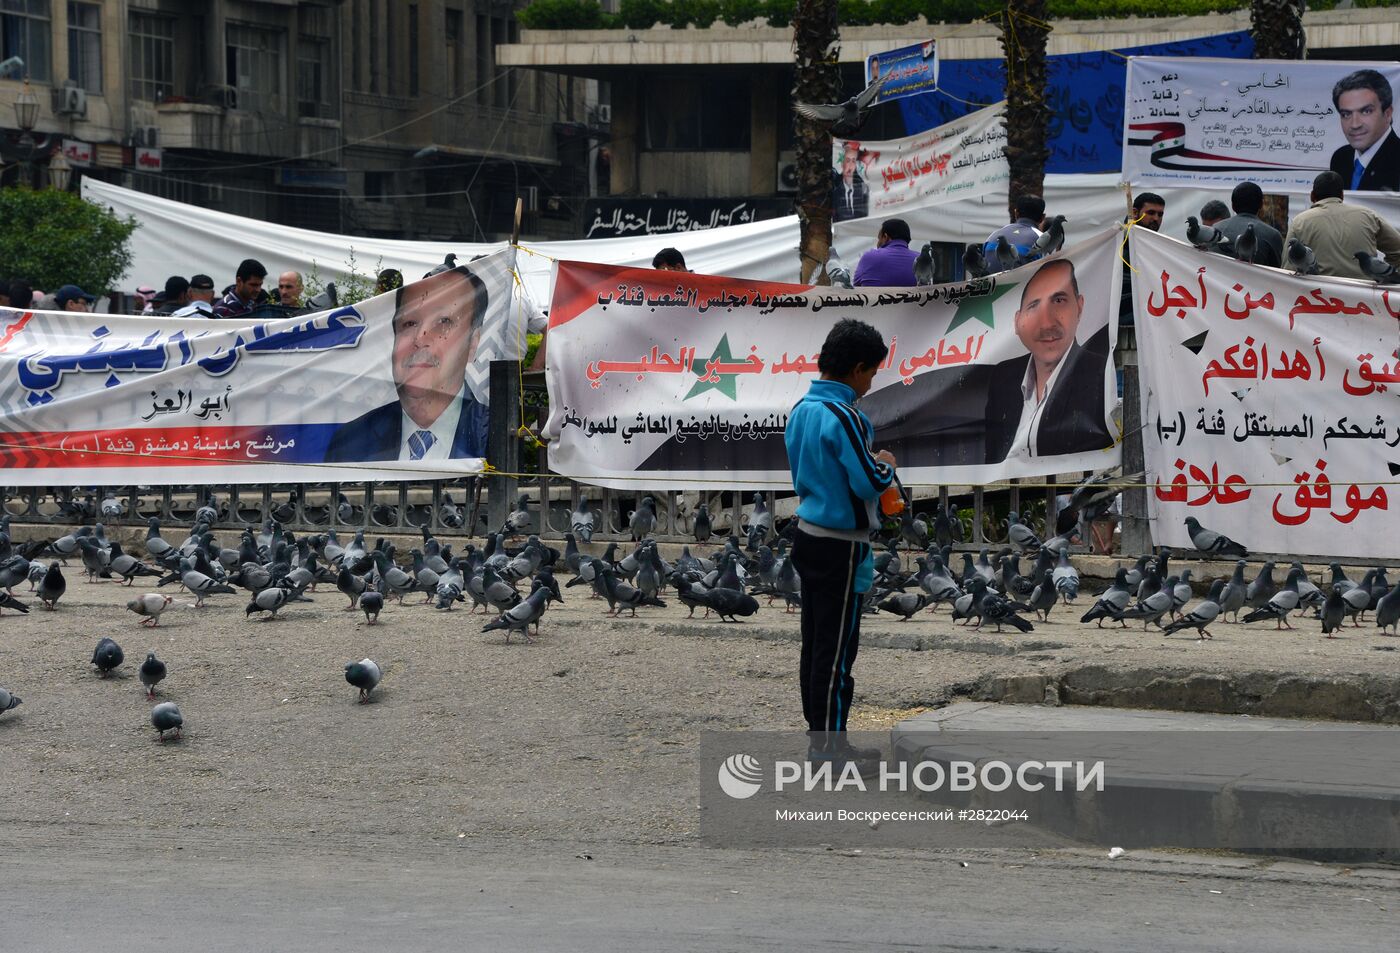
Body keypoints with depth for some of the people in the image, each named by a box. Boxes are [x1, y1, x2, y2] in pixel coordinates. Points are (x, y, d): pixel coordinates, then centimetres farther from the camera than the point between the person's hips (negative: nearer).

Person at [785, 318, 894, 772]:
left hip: (808, 535, 9)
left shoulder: (801, 411, 8)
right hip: (840, 546, -9)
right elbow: (869, 482, -21)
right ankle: (829, 745, -1)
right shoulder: (844, 418, -20)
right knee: (836, 648, -3)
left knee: (814, 643, 13)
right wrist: (886, 464, 0)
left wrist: (873, 465, 15)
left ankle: (817, 731, 19)